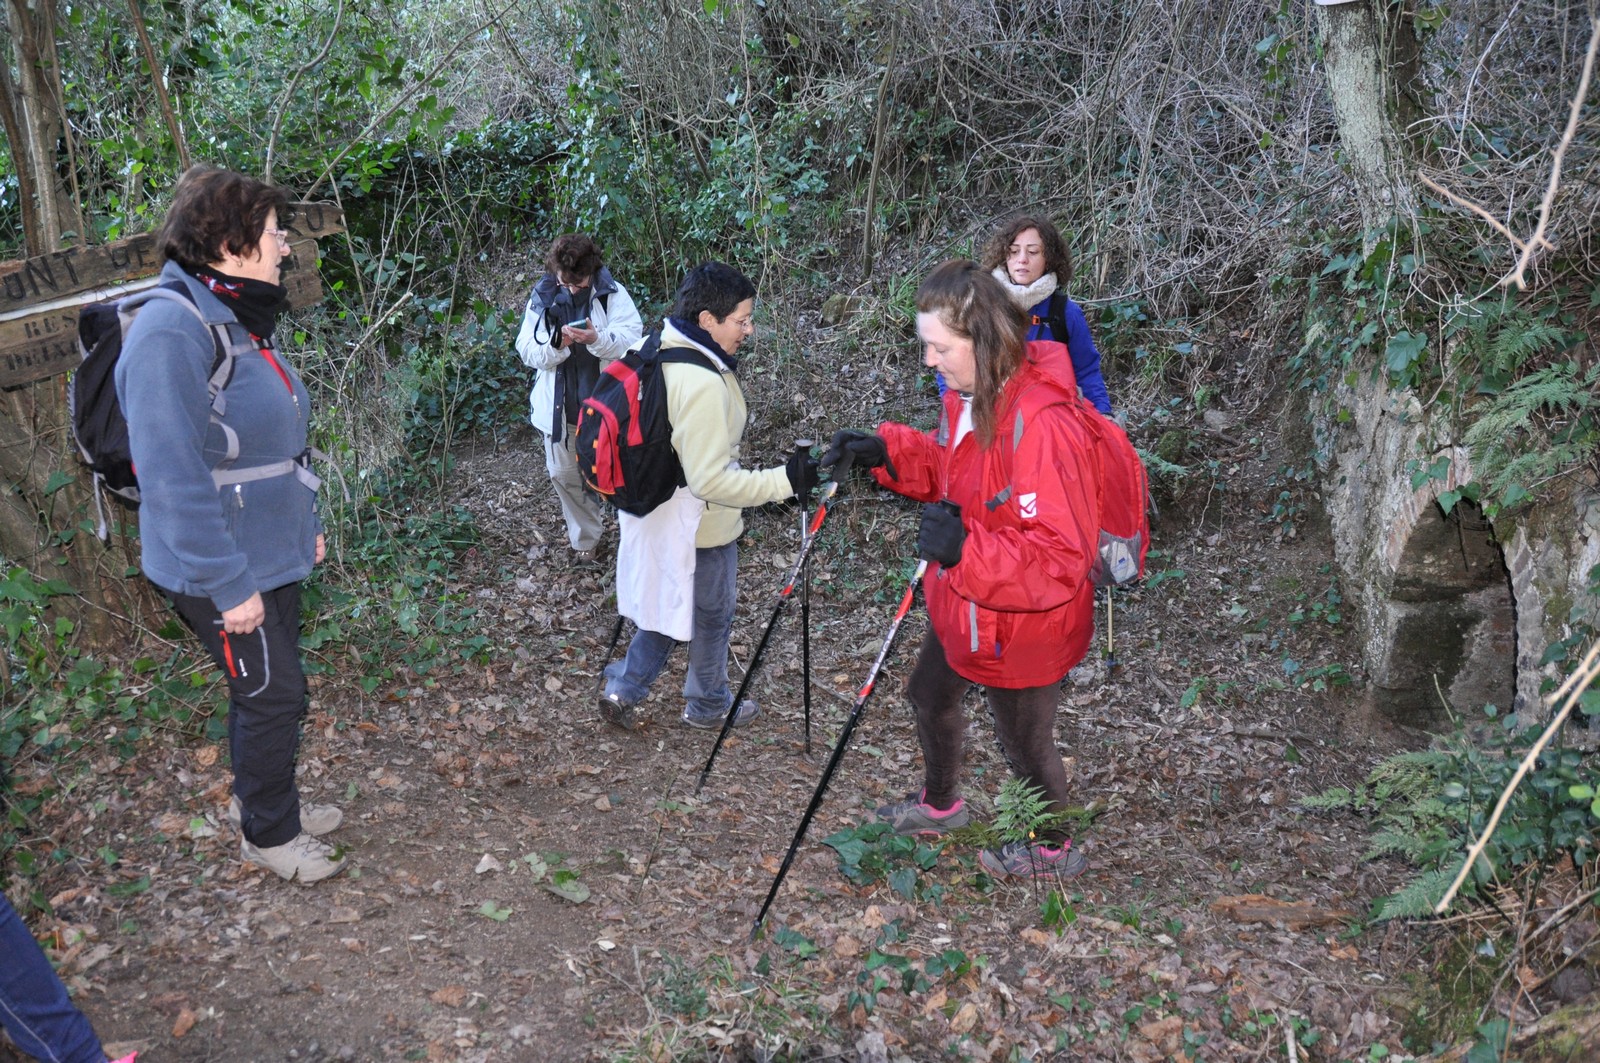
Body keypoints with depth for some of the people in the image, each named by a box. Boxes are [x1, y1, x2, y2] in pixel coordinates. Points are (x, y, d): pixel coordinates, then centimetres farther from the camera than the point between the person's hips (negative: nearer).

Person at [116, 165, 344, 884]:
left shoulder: (238, 318, 6)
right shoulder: (171, 330, -25)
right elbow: (174, 476, -27)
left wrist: (305, 524, 19)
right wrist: (229, 584, -24)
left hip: (270, 551, 9)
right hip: (223, 569, -9)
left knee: (265, 689, 21)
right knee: (270, 693, 5)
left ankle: (263, 800, 41)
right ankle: (268, 834, 26)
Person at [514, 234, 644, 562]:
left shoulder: (613, 294, -9)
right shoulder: (543, 298, -3)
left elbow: (633, 339, -16)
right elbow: (526, 349, -5)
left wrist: (598, 339, -34)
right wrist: (556, 344, -26)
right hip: (561, 407, 3)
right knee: (564, 474, 13)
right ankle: (585, 538, 32)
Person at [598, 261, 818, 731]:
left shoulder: (658, 353, -3)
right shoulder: (703, 384, -32)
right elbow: (711, 480, -31)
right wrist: (784, 480, -30)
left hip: (658, 512, 8)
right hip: (701, 526, -8)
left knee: (665, 603, 26)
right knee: (711, 617, 15)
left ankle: (622, 691, 31)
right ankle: (709, 706, 35)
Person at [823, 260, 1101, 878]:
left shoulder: (1041, 425, -35)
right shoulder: (969, 393, -6)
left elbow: (1059, 559, -35)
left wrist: (966, 550, -46)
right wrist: (887, 452, -4)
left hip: (1020, 629, -9)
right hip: (963, 609, 9)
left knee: (1024, 744, 17)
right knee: (929, 695, 30)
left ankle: (1053, 849, 48)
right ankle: (940, 804, 59)